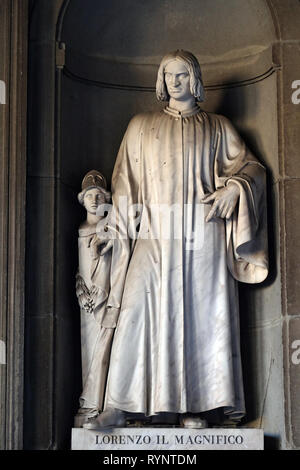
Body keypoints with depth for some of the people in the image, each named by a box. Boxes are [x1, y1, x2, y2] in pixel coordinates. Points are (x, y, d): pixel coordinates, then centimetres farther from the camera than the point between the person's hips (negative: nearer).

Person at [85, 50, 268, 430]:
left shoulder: (217, 128, 15)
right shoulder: (142, 126, 17)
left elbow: (252, 166, 15)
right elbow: (124, 180, 14)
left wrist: (233, 188, -6)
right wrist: (125, 225, 2)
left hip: (202, 233, 0)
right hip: (155, 232, 0)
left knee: (199, 314, -6)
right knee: (138, 310, -14)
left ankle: (192, 404, -3)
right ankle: (118, 406, -16)